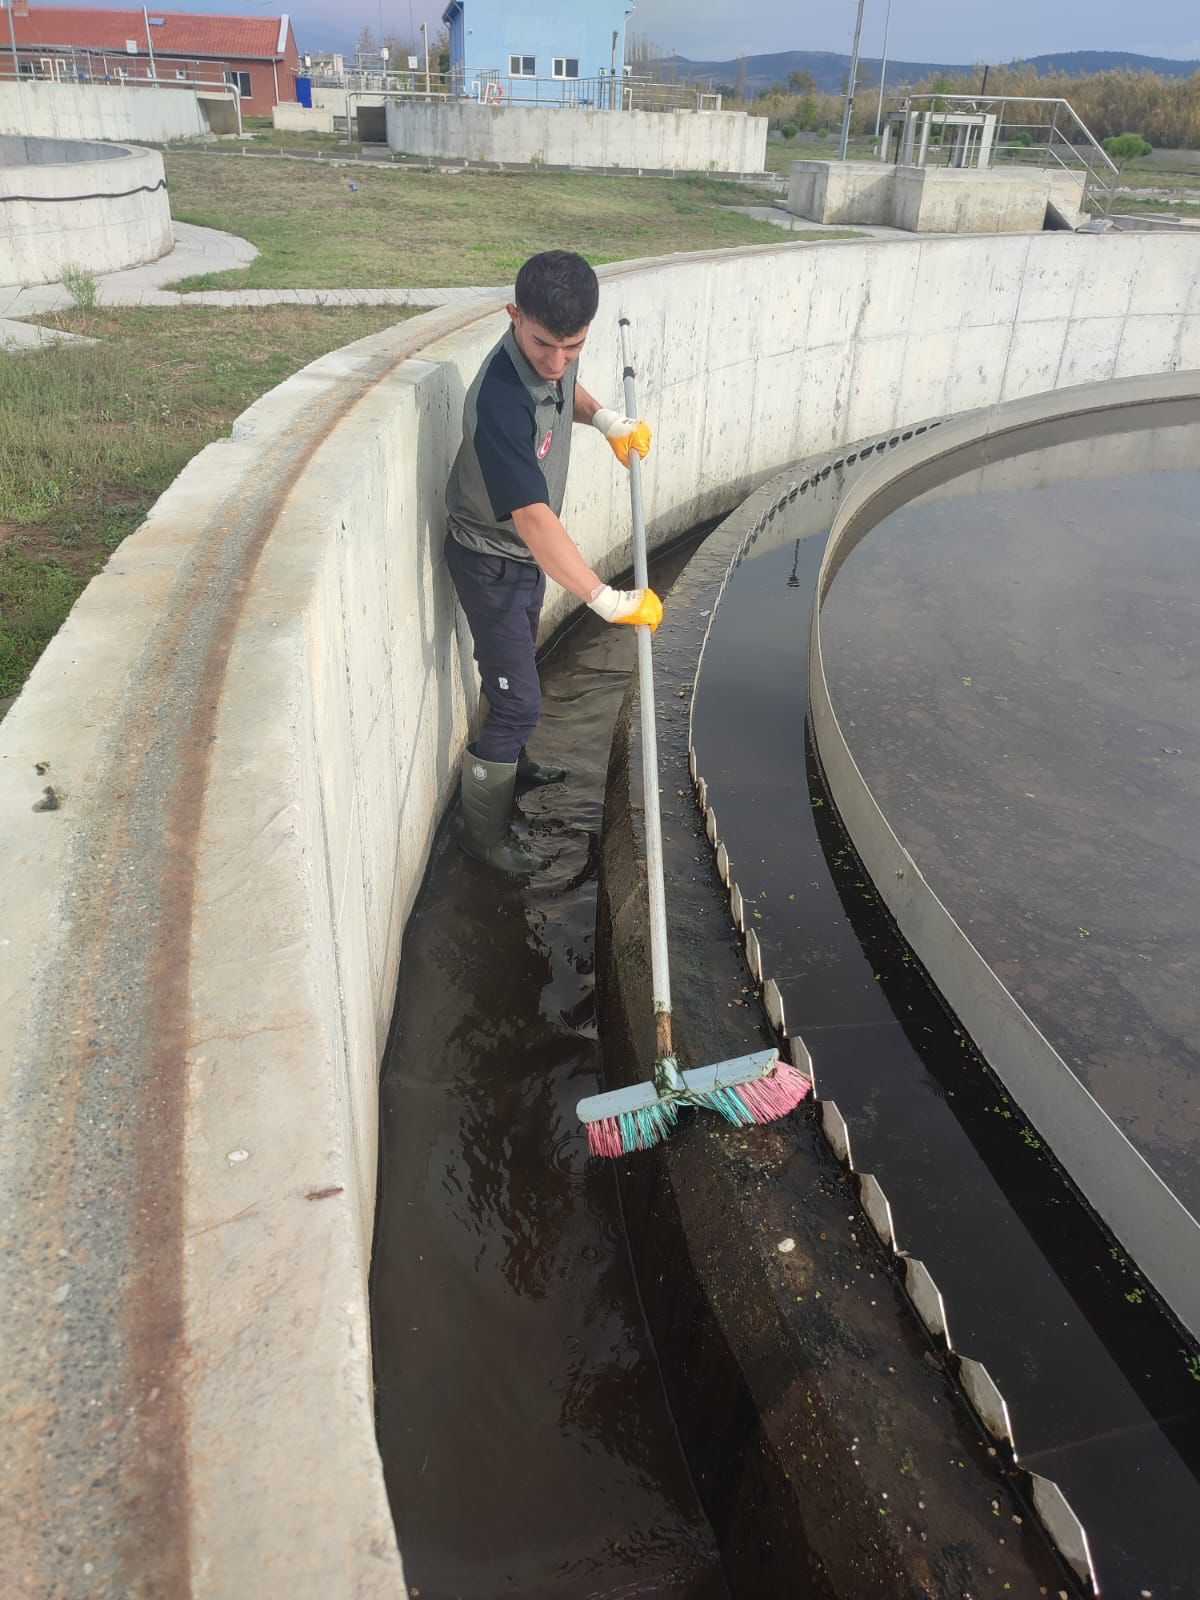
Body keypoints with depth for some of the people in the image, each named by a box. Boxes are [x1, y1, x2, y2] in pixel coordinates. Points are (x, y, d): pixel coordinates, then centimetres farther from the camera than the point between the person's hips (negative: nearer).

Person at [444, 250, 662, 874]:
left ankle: (511, 765, 52)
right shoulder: (501, 401, -37)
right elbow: (533, 518, -41)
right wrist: (606, 600, -43)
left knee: (518, 666, 27)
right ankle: (483, 832, 15)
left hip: (529, 552, 9)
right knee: (518, 699, -3)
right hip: (491, 561, -9)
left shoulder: (554, 356, -10)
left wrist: (605, 418, -1)